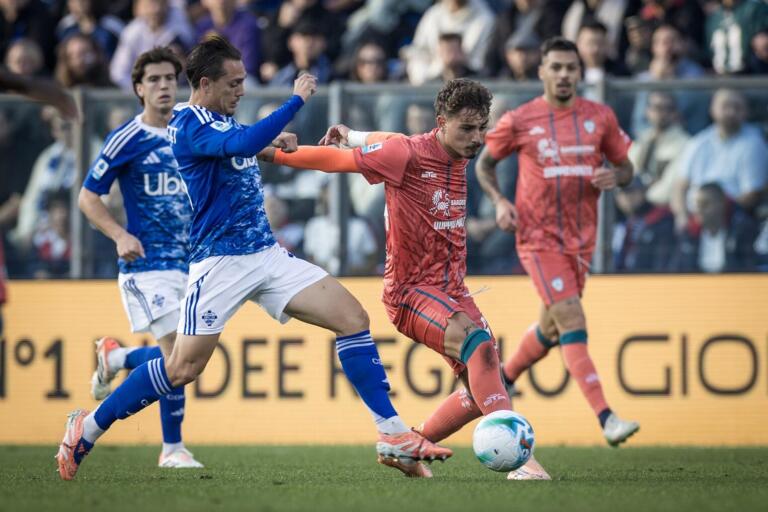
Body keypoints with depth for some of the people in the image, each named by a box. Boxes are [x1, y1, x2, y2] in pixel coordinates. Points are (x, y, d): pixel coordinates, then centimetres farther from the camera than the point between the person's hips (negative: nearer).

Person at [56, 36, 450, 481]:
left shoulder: (222, 121, 13)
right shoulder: (189, 126, -14)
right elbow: (244, 143, -34)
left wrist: (271, 142, 18)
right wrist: (298, 99, -26)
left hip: (267, 255, 8)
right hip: (221, 261, -8)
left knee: (353, 317, -6)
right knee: (184, 368, -9)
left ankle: (392, 435, -6)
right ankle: (87, 429, 9)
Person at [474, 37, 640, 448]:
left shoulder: (600, 117, 3)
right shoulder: (519, 121, -4)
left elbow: (625, 167, 12)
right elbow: (484, 163, 9)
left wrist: (615, 176, -12)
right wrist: (499, 202, -8)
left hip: (581, 239, 5)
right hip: (538, 238, -5)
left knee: (551, 329, 17)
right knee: (573, 323, -17)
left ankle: (501, 381, 44)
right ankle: (606, 418, -24)